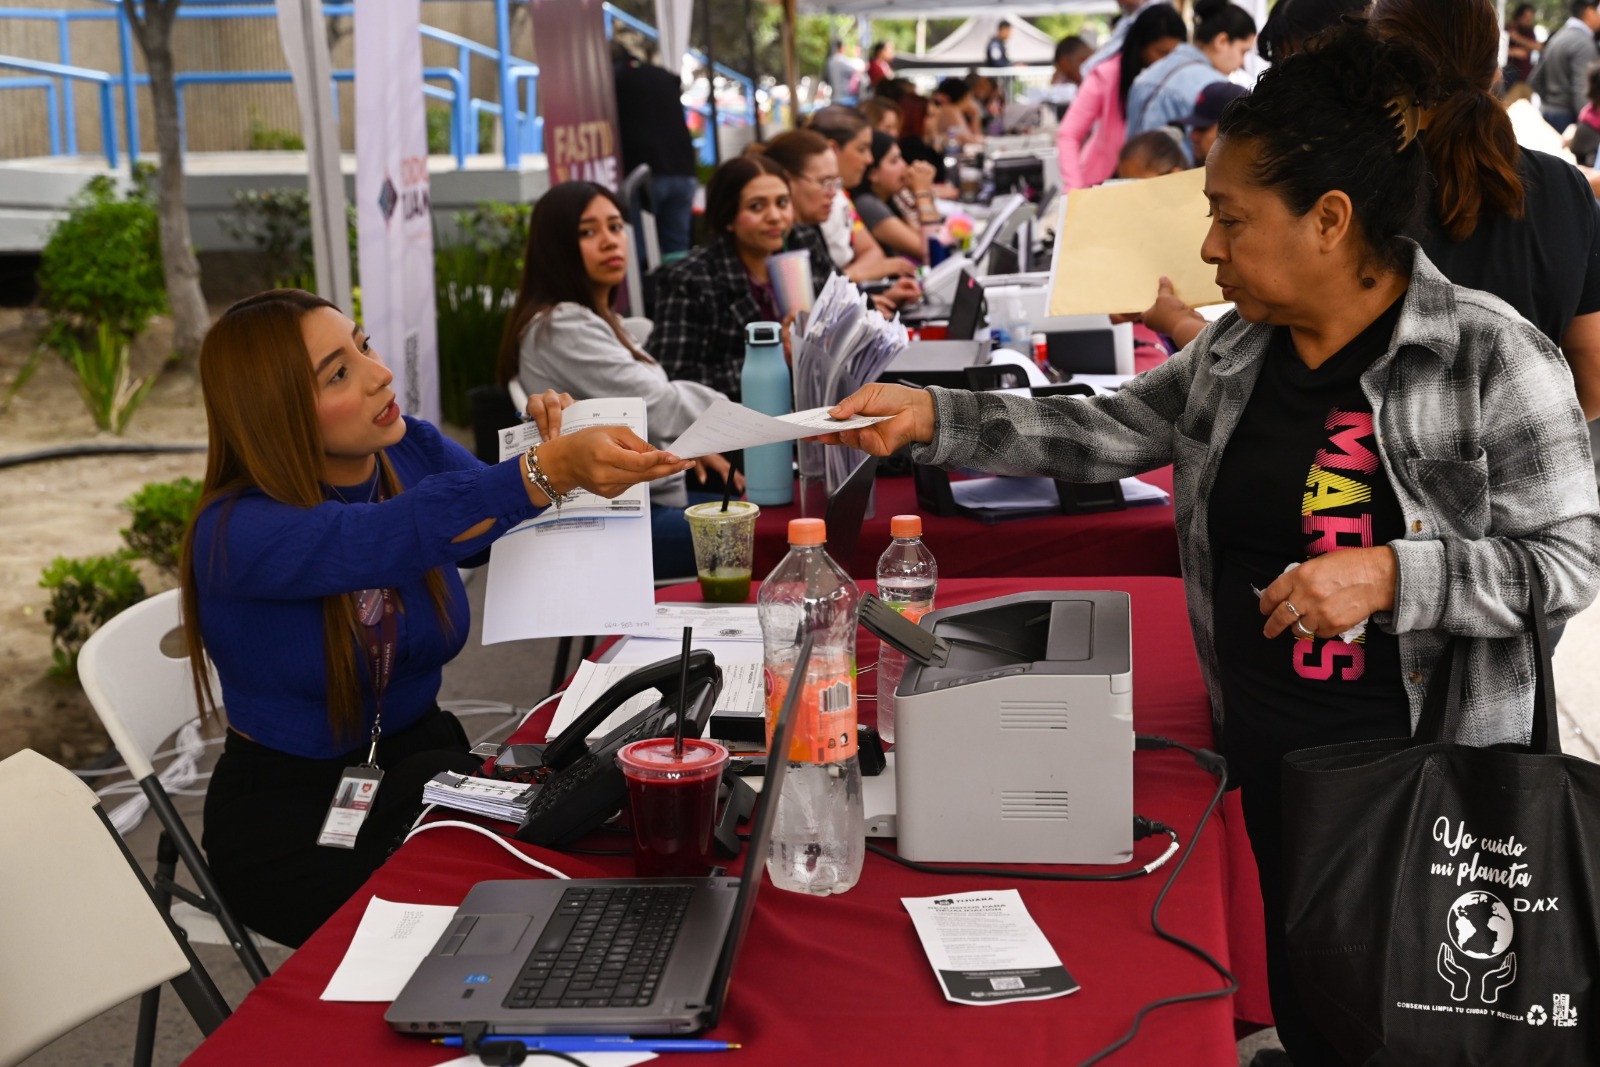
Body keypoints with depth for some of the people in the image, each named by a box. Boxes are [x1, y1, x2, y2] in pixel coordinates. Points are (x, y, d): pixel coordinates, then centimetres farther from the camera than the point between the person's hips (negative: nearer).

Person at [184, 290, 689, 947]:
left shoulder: (415, 451, -3)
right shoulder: (235, 533, -22)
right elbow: (399, 534, -40)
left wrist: (557, 454, -18)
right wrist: (550, 469, -53)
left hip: (422, 754, 5)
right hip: (292, 823, -5)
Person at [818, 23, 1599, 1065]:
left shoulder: (1490, 357, -15)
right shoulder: (1237, 350, 3)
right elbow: (1105, 433, 9)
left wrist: (1388, 575, -25)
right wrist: (932, 418, 2)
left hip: (1424, 771, -5)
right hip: (1265, 747, 5)